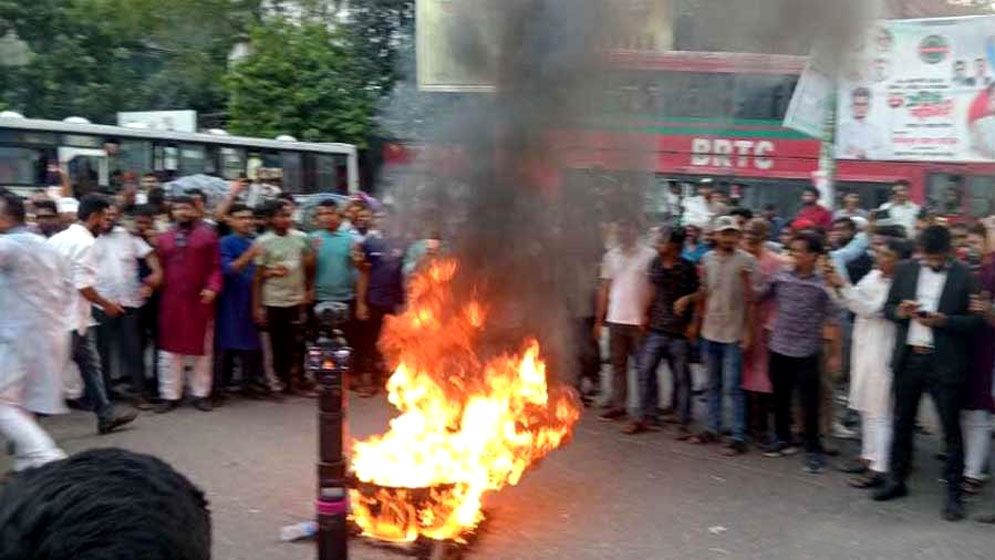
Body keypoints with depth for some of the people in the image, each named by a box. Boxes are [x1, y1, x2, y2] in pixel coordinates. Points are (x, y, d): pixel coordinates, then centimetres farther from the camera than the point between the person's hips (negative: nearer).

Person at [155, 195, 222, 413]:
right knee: (170, 349, 4)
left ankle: (200, 394, 15)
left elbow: (216, 267, -2)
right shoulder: (164, 238, 13)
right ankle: (170, 395, 12)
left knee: (201, 348, 6)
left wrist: (212, 288, -15)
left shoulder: (207, 234, 3)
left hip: (200, 300, -2)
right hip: (171, 300, 2)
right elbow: (160, 268, 12)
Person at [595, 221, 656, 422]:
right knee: (617, 364, 11)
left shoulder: (649, 255, -4)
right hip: (615, 320, 5)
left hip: (639, 321, -4)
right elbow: (604, 289, 11)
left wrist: (648, 316, -13)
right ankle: (617, 405, 19)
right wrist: (599, 320, 9)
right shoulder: (611, 256, 10)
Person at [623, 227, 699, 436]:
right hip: (657, 328, 5)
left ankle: (684, 423, 14)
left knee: (681, 376, 4)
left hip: (680, 332, -4)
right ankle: (645, 417, 13)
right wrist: (646, 314, 18)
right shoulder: (655, 264, 5)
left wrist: (687, 299, -20)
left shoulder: (687, 267, -9)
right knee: (645, 370, 2)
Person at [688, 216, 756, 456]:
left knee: (732, 388, -4)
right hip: (709, 332, 5)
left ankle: (739, 437, 2)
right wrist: (699, 321, 11)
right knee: (713, 385, 15)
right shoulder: (708, 259, 6)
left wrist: (747, 331, -13)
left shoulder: (746, 261, -9)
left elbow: (750, 299, -10)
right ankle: (712, 429, 25)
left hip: (734, 334, -5)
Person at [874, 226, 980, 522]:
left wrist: (943, 321, -20)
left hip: (944, 363, -4)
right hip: (908, 358, 4)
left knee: (951, 430, 4)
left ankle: (954, 493, 14)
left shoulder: (964, 276, -5)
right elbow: (888, 307, 10)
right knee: (902, 423, 14)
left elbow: (974, 320, -5)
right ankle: (897, 480, 28)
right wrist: (900, 311, -11)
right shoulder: (906, 270, 5)